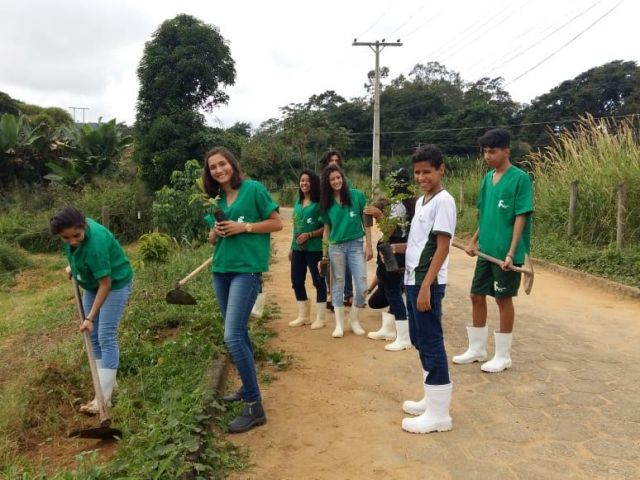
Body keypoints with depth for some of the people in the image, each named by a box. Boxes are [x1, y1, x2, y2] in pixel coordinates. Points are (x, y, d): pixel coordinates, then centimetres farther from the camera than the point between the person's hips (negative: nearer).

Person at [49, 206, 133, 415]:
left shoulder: (96, 243, -36)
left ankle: (104, 398, -12)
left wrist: (90, 317, -27)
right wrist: (73, 267, 11)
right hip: (92, 283, 8)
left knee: (106, 337, -13)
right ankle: (108, 381, 20)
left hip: (115, 284, -8)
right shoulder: (76, 228, -15)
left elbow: (106, 284, -31)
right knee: (93, 336, 9)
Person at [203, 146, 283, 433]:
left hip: (247, 269, -7)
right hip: (220, 270, 7)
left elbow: (277, 224, -5)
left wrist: (243, 227, -15)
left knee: (233, 336, -14)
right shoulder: (216, 199, 13)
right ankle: (248, 387, 30)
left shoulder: (254, 189, -5)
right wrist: (215, 232, -3)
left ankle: (254, 406, -6)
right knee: (238, 333, 14)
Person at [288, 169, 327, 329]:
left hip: (314, 248, -7)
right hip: (298, 248, 7)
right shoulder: (298, 202, 11)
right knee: (296, 281, 11)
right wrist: (292, 247, 17)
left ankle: (320, 318, 15)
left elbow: (326, 227, -12)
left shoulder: (319, 202, -9)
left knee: (318, 281, 4)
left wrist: (309, 235, -19)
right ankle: (303, 316, 26)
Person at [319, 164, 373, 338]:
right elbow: (326, 229, 9)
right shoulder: (326, 202, 4)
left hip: (356, 245, -1)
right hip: (336, 247, 2)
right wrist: (323, 254, 7)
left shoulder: (357, 196, -2)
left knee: (361, 286, -2)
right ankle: (339, 324, 18)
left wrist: (369, 246, -3)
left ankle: (355, 320, 19)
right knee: (338, 285, 8)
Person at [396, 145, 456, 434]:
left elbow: (442, 247, -18)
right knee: (419, 340, 16)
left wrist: (426, 285, -22)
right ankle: (431, 399, 29)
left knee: (431, 342, -4)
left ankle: (439, 414, 5)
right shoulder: (421, 201, 15)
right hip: (413, 279, 10)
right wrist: (397, 247, 8)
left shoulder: (443, 200, -12)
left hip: (427, 282, -10)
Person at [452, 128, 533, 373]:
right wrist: (474, 241, 14)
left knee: (503, 299, 2)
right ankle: (477, 349, 27)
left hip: (505, 252, -7)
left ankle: (503, 356, 17)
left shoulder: (520, 178, -11)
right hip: (486, 250, 7)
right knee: (477, 296, 11)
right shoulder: (488, 178, 10)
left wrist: (511, 253, -20)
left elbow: (521, 218, -15)